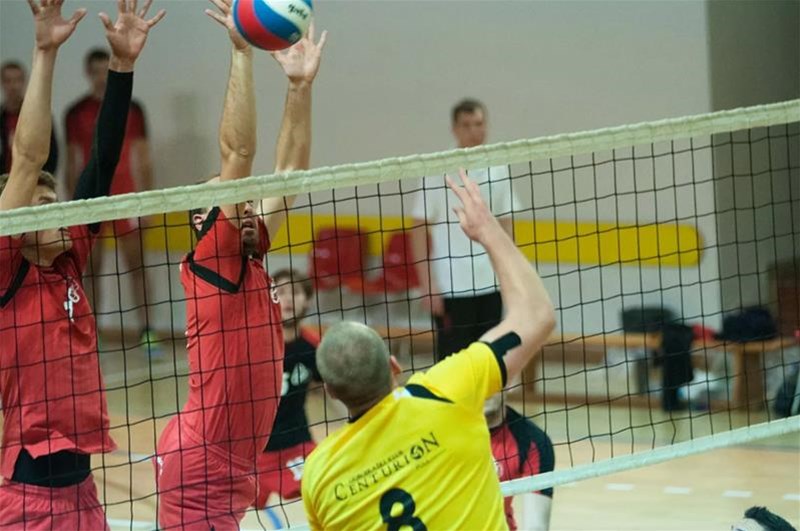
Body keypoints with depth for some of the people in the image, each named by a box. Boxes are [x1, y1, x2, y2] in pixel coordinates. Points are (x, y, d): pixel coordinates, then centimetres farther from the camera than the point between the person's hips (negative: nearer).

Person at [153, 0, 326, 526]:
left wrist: (300, 85, 5)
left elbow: (289, 171, 12)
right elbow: (238, 152, -16)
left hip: (233, 465, 8)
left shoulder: (250, 261, 12)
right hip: (201, 465, -8)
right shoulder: (209, 261, -8)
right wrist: (243, 52, -19)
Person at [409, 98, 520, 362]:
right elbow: (419, 231, -4)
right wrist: (427, 285, -9)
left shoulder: (498, 170, 7)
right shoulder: (437, 171, -5)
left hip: (490, 284, 4)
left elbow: (506, 226, 15)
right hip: (451, 287, -4)